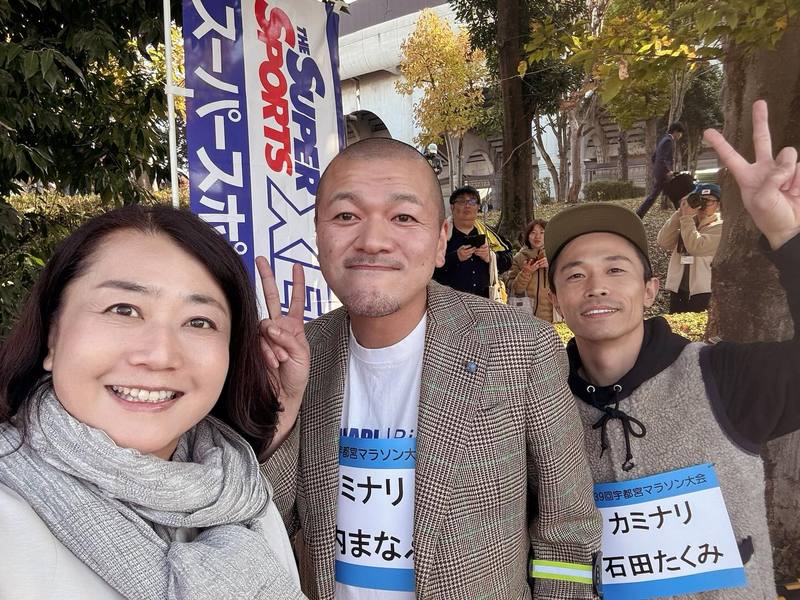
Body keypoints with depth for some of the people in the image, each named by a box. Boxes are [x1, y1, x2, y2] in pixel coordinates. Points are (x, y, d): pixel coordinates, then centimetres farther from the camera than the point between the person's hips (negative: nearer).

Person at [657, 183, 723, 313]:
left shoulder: (720, 227, -4)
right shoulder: (688, 222, 11)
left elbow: (695, 247, -20)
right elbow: (663, 242, -5)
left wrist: (686, 217, -15)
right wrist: (680, 213, -9)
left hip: (703, 291, -5)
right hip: (677, 288, 5)